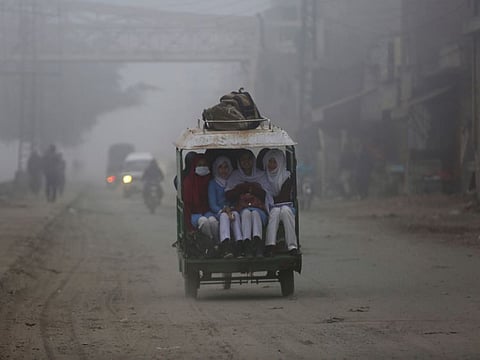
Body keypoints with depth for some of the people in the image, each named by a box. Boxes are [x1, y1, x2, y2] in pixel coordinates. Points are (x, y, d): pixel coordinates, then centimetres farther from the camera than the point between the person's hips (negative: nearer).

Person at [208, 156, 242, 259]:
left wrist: (230, 209, -9)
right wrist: (224, 210, -20)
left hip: (233, 209, 2)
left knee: (236, 214, -33)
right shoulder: (213, 183, 9)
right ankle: (225, 247, -60)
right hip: (218, 212, -2)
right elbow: (212, 205, 0)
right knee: (224, 215, -36)